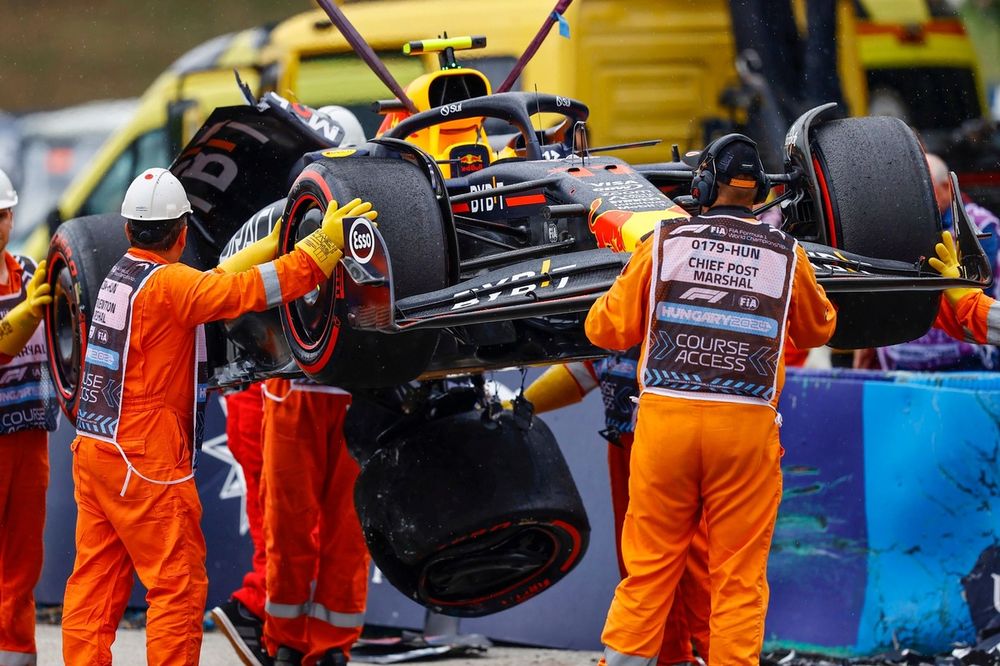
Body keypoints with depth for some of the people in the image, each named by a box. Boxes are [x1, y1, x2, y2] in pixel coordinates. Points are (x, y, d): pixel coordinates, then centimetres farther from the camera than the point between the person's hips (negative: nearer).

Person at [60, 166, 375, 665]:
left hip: (94, 450, 9)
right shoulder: (167, 283, -14)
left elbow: (212, 284, 19)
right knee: (178, 586, -3)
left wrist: (274, 244, 25)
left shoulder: (121, 277, 11)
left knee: (94, 582, 8)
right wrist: (327, 242, -17)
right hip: (145, 464, -9)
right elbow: (253, 289, -21)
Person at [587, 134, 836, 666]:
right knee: (740, 576, 5)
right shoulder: (787, 255, 5)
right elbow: (818, 330, 24)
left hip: (664, 418, 0)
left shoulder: (664, 243, 2)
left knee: (648, 568, 8)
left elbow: (607, 329, 8)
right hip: (746, 425, 0)